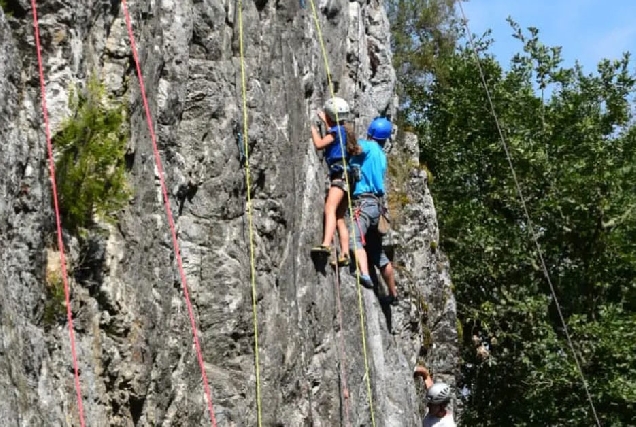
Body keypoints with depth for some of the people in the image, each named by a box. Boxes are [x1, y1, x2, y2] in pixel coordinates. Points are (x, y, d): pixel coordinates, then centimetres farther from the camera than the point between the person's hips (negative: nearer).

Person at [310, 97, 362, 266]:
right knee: (339, 218, 10)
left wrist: (312, 127, 0)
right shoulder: (342, 129, 21)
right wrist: (325, 122, 55)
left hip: (340, 174, -10)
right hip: (342, 175, 10)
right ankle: (344, 255, 6)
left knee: (330, 209, -27)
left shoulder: (337, 130, -5)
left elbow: (319, 144, -15)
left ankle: (326, 245, -45)